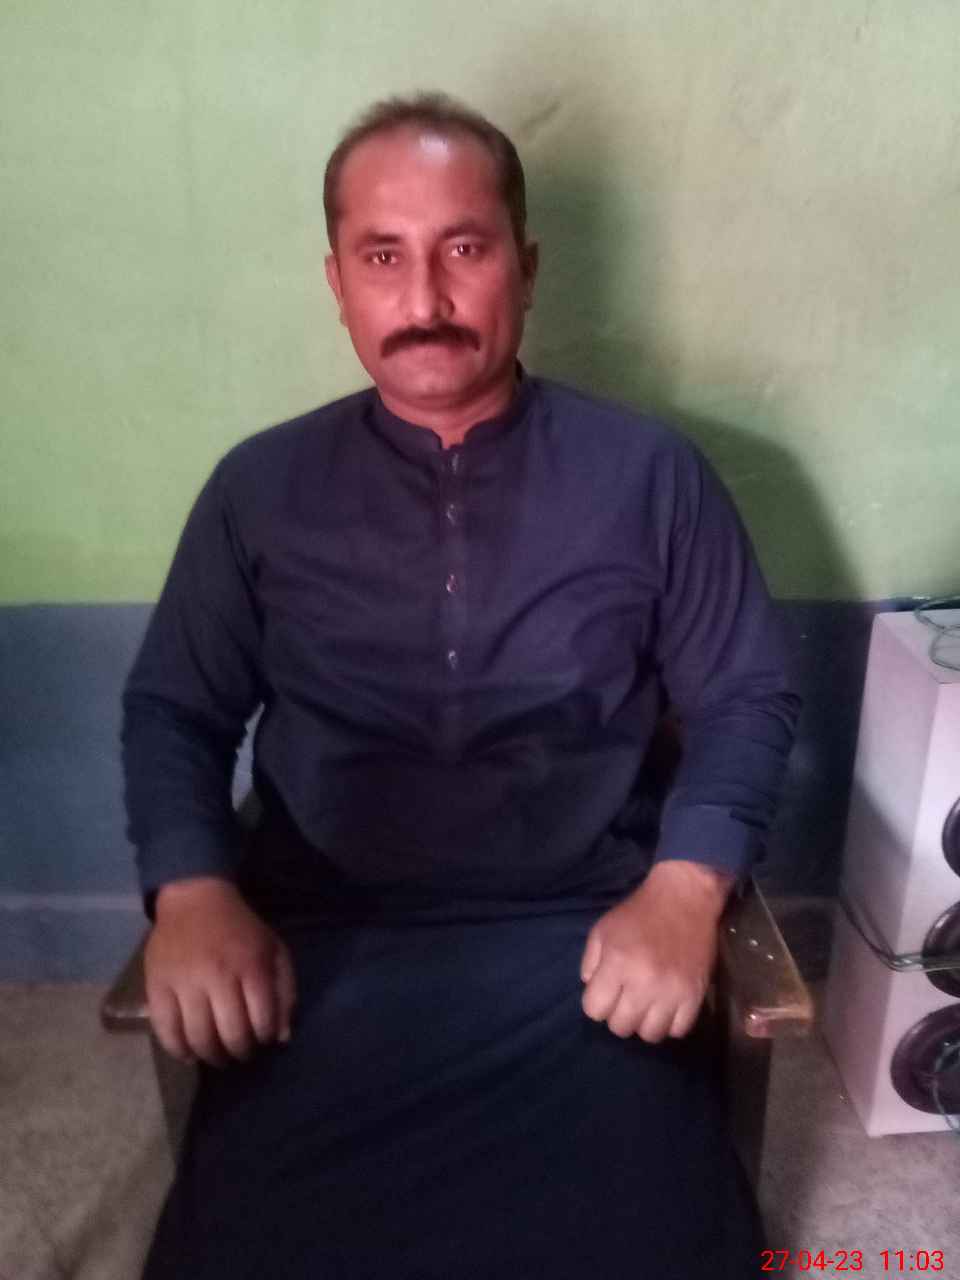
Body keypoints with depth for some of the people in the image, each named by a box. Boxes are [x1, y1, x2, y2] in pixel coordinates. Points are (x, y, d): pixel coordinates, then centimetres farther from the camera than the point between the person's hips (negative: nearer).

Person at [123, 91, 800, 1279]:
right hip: (320, 947, 1)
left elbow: (746, 695, 7)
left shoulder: (649, 475, 4)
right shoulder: (260, 488, 7)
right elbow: (172, 706, 12)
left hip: (578, 939, 0)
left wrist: (683, 889, -9)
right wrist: (192, 891, -6)